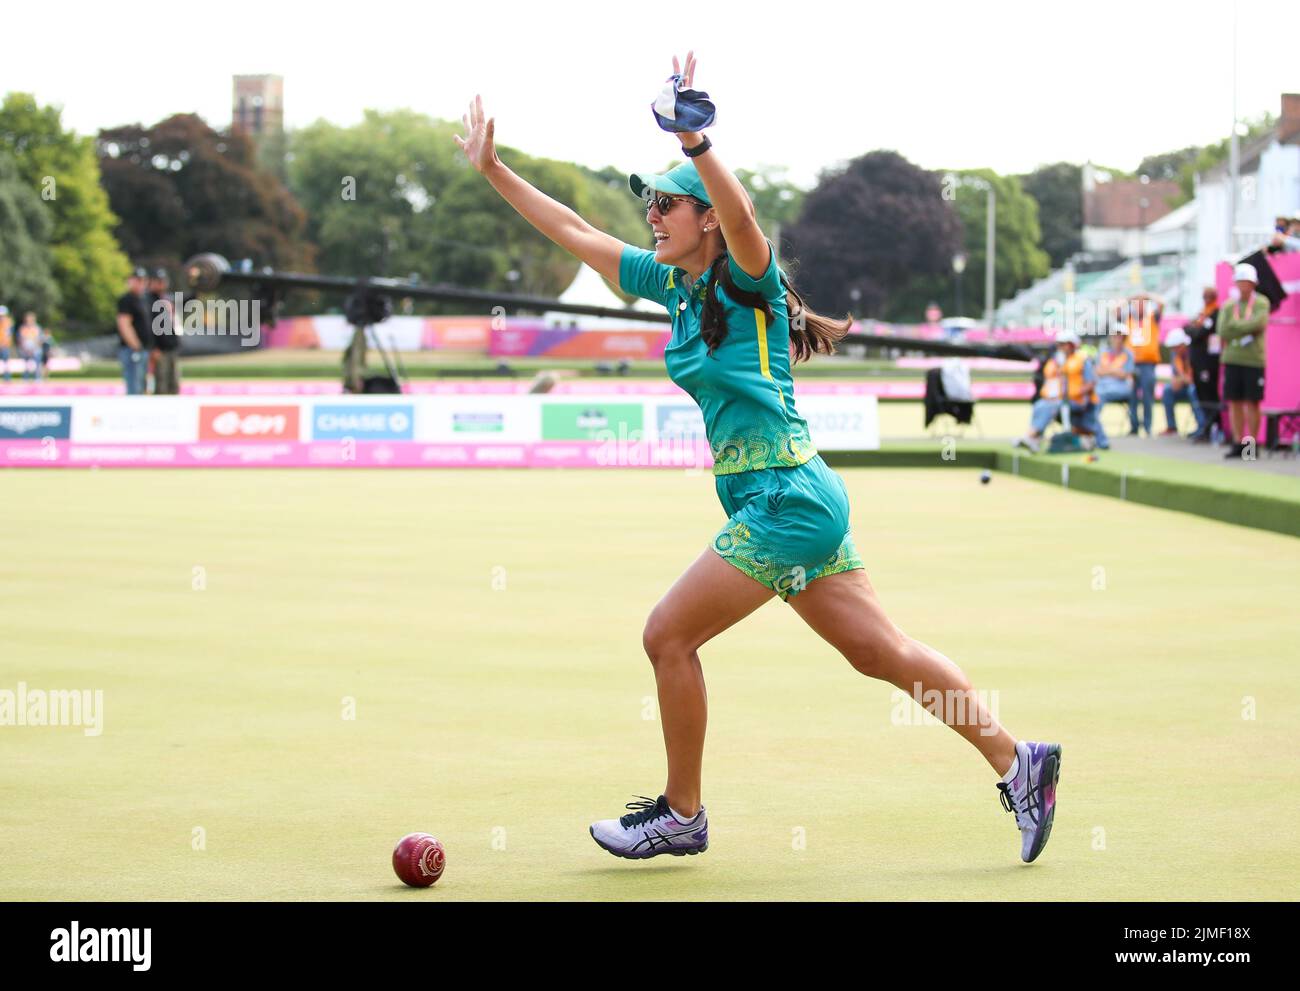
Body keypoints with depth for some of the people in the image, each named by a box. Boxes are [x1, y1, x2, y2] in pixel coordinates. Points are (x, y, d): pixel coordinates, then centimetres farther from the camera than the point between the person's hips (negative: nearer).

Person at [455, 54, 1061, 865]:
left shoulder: (747, 280, -10)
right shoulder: (673, 285, 13)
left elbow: (742, 217, -33)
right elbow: (576, 233, 18)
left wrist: (697, 143, -49)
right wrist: (493, 170, 16)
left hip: (786, 498, -9)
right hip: (788, 501, 9)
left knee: (669, 635, -5)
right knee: (881, 652, 8)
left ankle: (682, 814, 8)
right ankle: (1018, 762, 11)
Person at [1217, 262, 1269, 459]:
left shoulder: (1261, 303, 3)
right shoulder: (1228, 306, 12)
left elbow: (1258, 323, -16)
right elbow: (1222, 331, -1)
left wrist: (1235, 326, -6)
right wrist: (1246, 327, -7)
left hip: (1254, 360, -4)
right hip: (1232, 359, 4)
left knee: (1252, 402, -3)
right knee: (1234, 402, 2)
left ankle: (1251, 444, 3)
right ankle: (1238, 443, 7)